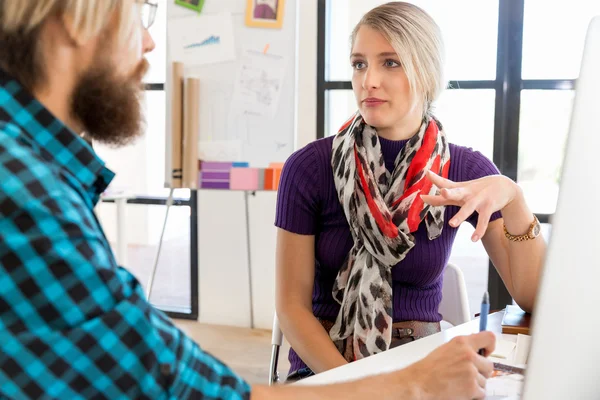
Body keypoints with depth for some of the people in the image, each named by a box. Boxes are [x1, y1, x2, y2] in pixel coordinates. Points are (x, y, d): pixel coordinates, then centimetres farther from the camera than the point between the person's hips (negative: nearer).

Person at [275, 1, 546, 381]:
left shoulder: (467, 171, -4)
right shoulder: (308, 168, -9)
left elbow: (535, 298, -8)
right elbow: (292, 305, -6)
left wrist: (513, 198, -22)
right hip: (325, 366, -2)